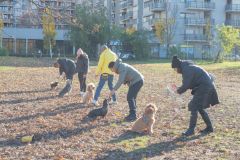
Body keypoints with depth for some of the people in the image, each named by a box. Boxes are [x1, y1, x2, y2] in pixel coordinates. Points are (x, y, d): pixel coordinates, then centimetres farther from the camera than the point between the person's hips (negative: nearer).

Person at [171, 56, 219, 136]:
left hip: (204, 87, -11)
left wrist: (179, 91, -5)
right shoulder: (187, 68, 11)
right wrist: (181, 88, 4)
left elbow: (185, 86, -23)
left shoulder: (187, 70, -20)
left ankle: (191, 129, -6)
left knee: (194, 107, -9)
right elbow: (187, 83, 18)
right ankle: (209, 127, 23)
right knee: (200, 108, 16)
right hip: (206, 86, 11)